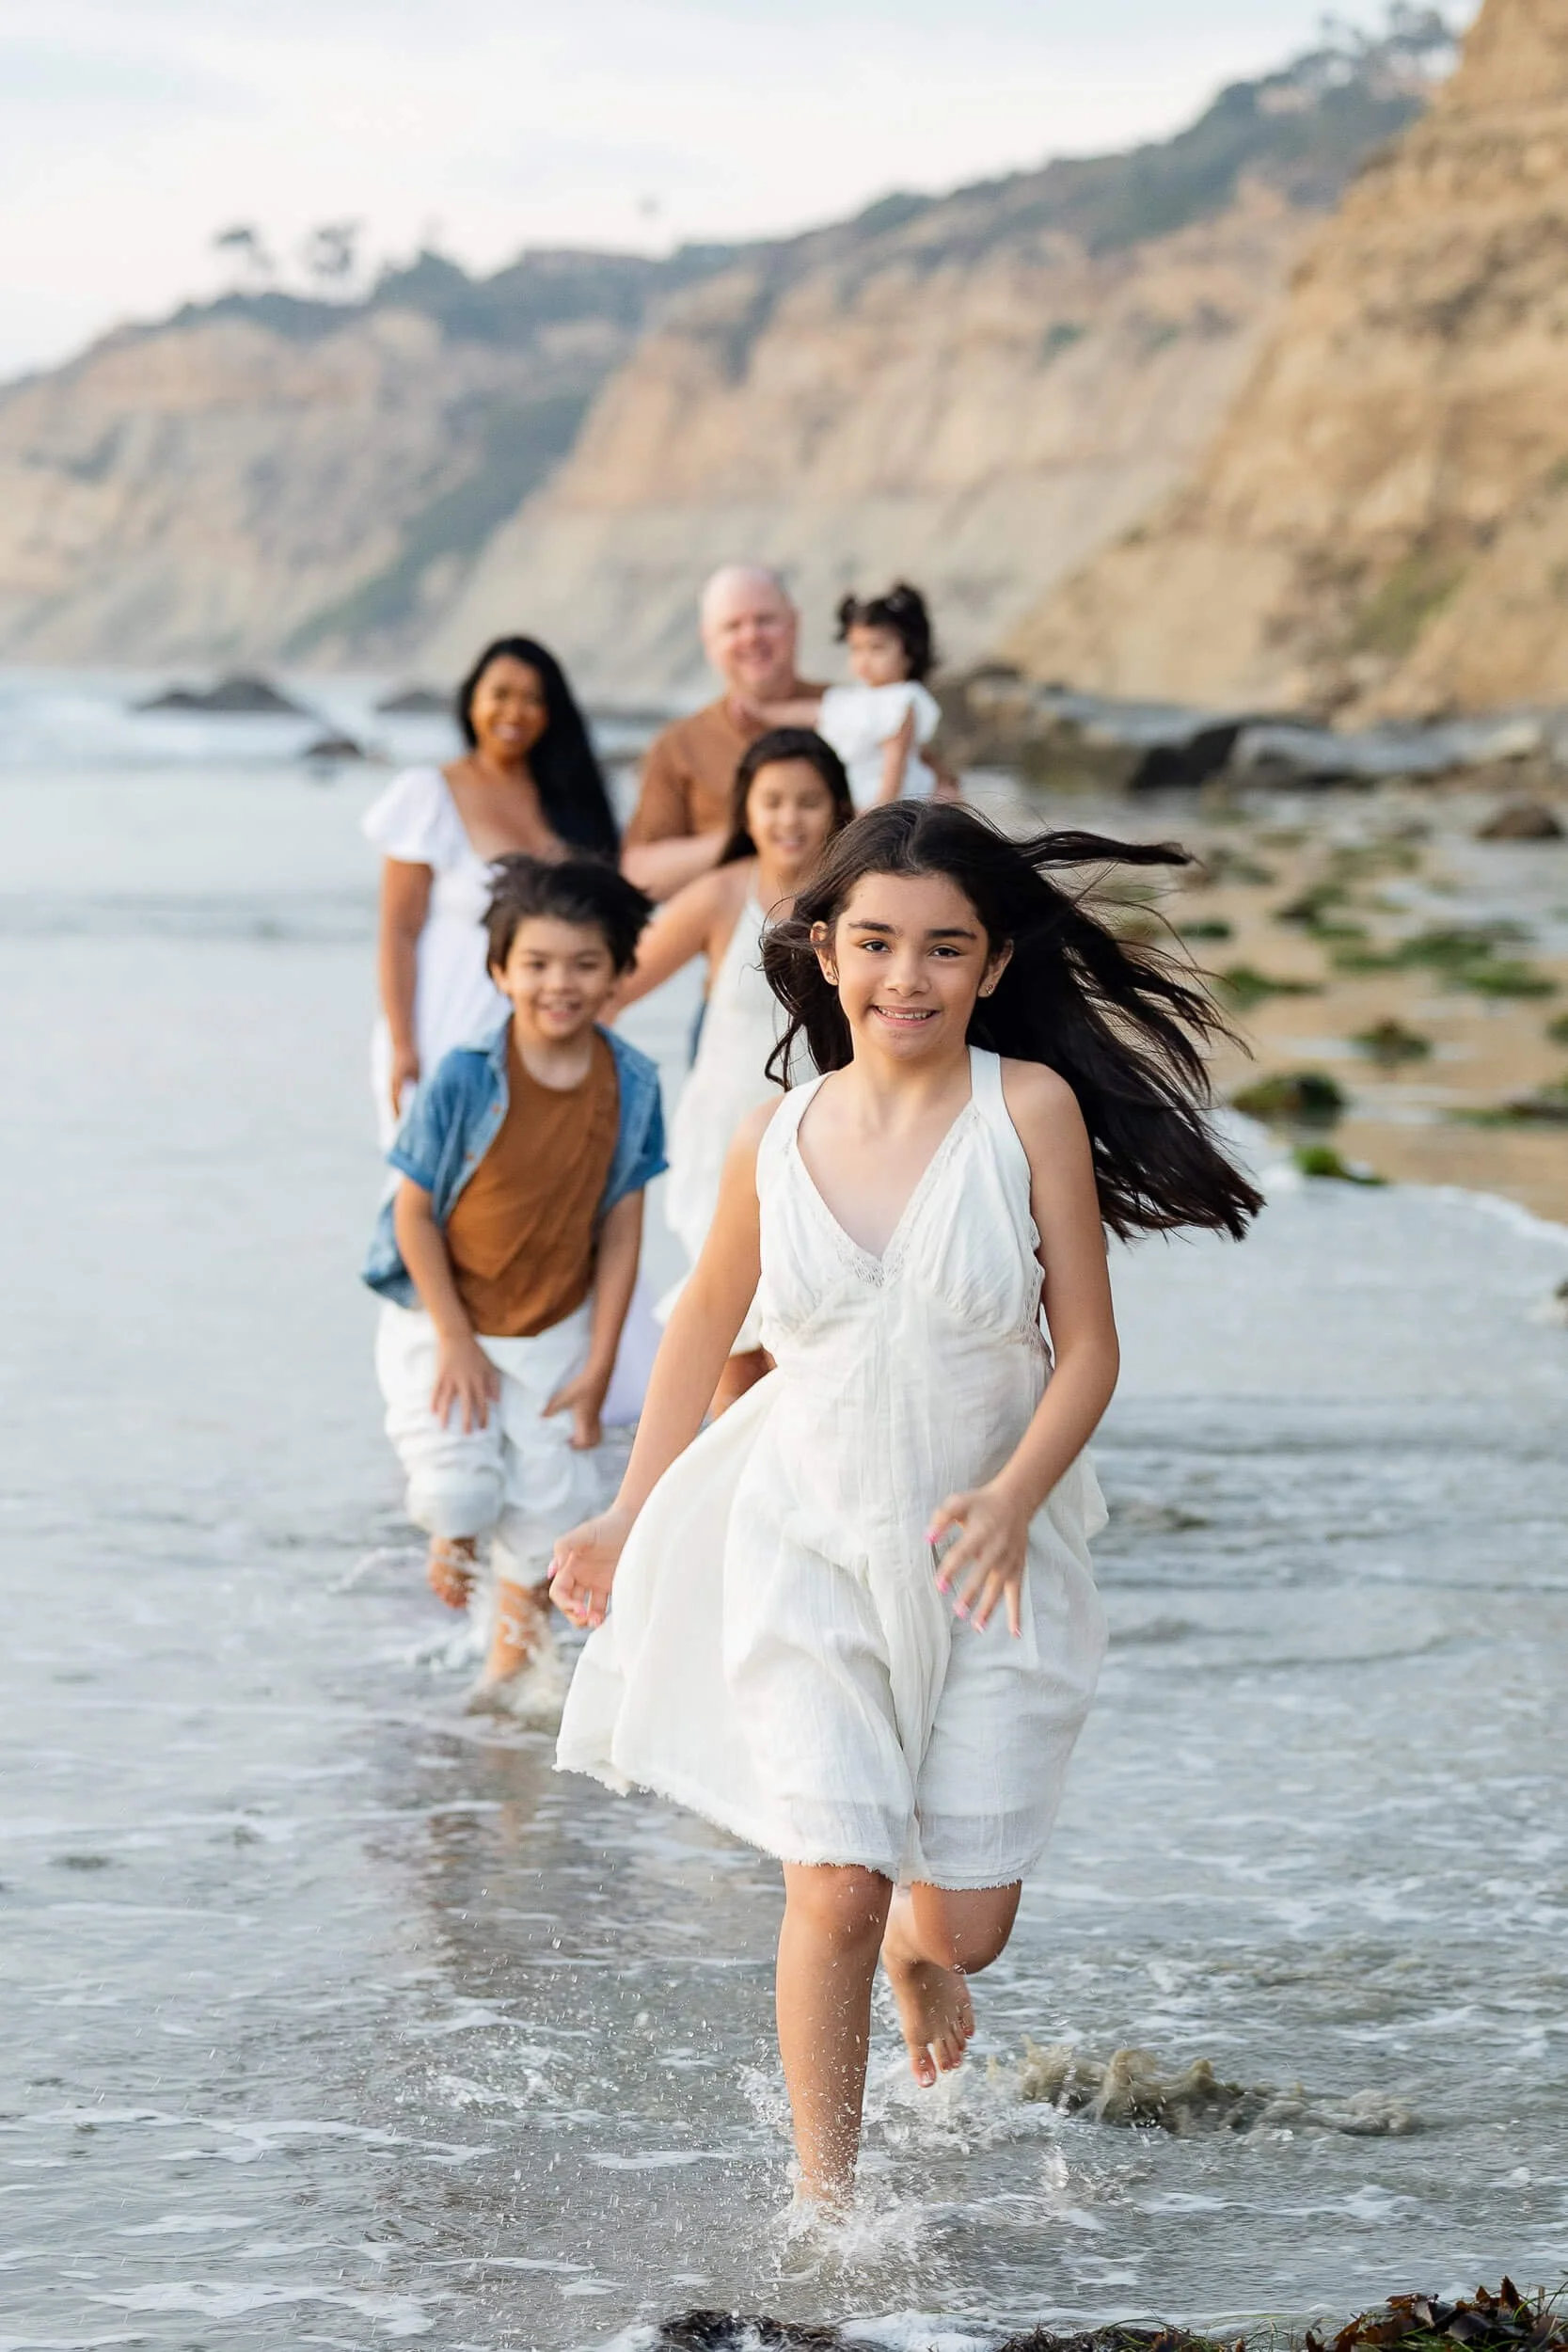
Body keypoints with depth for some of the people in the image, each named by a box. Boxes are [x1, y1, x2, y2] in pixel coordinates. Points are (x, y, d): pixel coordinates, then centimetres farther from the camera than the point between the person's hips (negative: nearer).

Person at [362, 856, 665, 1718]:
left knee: (550, 1501, 4)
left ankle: (515, 1661, 27)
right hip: (441, 1323, -3)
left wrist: (598, 1365, -5)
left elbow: (621, 1226, -5)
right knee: (460, 1492, -14)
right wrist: (456, 1344, -13)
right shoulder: (465, 1076, -21)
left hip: (555, 1331, 3)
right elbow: (415, 1211, -14)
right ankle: (450, 1537, 25)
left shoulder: (631, 1083, -11)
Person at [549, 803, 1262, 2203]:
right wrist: (629, 1519, 17)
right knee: (835, 1889, -11)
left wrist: (1012, 1499, -23)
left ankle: (920, 1951, 43)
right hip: (807, 1553, 1)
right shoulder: (776, 1144, -2)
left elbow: (1088, 1348, -7)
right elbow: (705, 1325, 15)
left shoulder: (1032, 1111, -9)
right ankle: (824, 2204, 6)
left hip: (989, 1564, 0)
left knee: (968, 1922, 4)